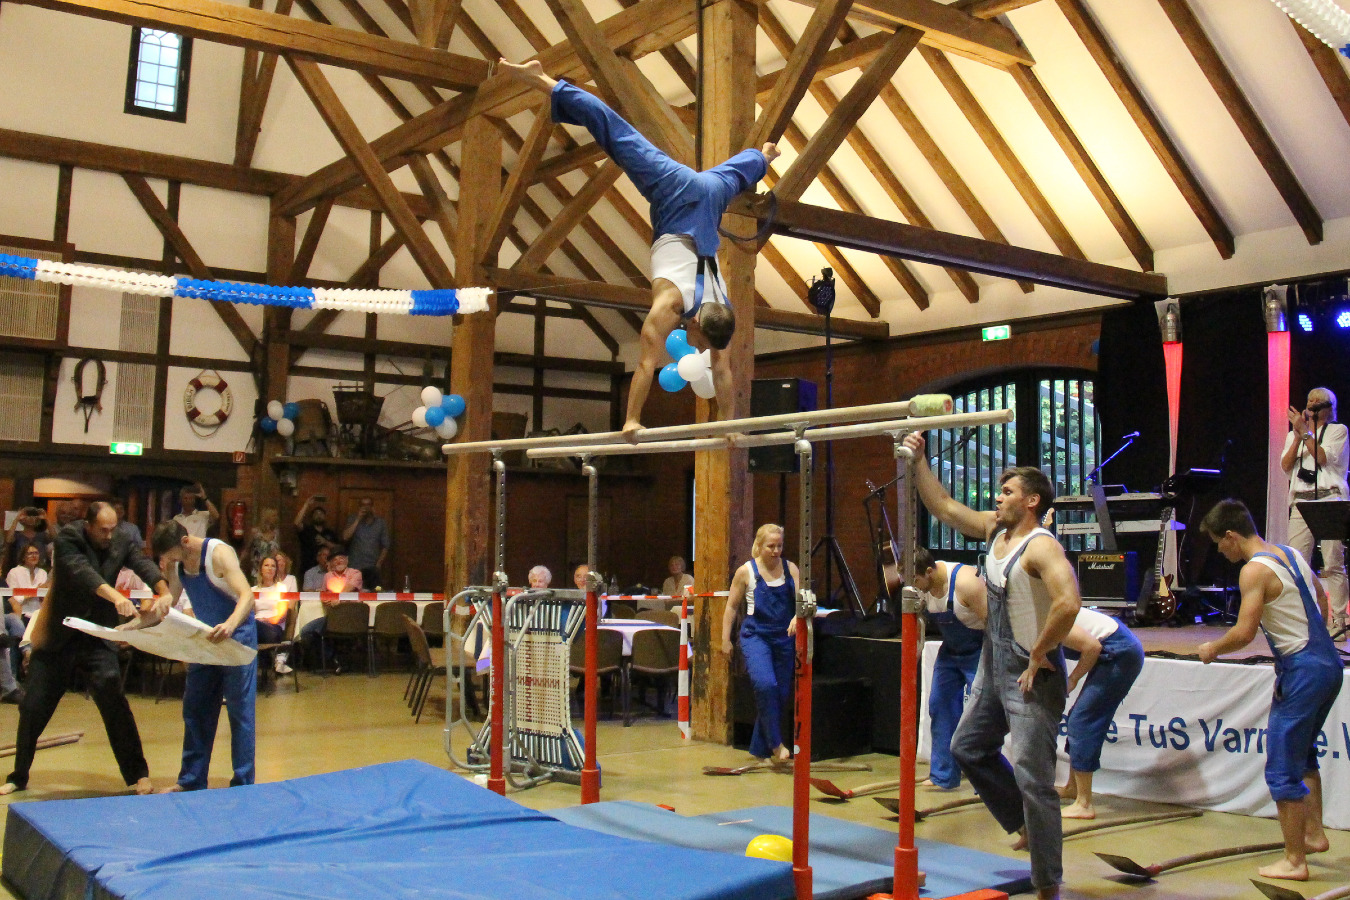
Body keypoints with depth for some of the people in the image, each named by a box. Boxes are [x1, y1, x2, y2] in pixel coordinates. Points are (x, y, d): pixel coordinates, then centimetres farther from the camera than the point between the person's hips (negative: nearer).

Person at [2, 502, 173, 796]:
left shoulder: (120, 544, -2)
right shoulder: (67, 540, -13)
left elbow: (144, 565, -18)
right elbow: (82, 571, -31)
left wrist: (164, 592, -41)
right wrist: (115, 596, -48)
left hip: (98, 637, 1)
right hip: (58, 636, -1)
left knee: (114, 702, -13)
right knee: (33, 708, 7)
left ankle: (137, 774, -4)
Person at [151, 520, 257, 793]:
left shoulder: (219, 553, -22)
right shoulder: (175, 564, 0)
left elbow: (247, 596, -33)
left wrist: (230, 625, -51)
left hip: (236, 635, -7)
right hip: (207, 637, 7)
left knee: (239, 709, -4)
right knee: (195, 709, 9)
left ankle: (243, 784, 2)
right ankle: (191, 780, 19)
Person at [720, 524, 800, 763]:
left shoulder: (790, 569, 6)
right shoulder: (746, 572, -1)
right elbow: (732, 606, 6)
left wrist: (797, 616, -24)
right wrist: (725, 639, 3)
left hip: (784, 637, 4)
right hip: (755, 635, -4)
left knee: (781, 693, 5)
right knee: (765, 684, -25)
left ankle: (760, 748, 20)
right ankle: (776, 744, -12)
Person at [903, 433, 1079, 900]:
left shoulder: (1041, 547, -20)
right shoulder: (994, 529, 7)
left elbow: (1068, 604, -35)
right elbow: (943, 506, 17)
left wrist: (1039, 656, -25)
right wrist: (918, 461, 11)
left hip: (1031, 674, -10)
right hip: (994, 668, 10)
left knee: (1032, 776, -6)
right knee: (968, 748, 21)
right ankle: (1028, 826, 34)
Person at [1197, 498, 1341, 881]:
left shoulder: (1255, 570, -16)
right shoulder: (1291, 554, 11)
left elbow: (1244, 633, -22)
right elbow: (1321, 599, 23)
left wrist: (1212, 649, -4)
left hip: (1302, 671, -10)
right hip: (1328, 662, 10)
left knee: (1282, 770, 0)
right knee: (1302, 755, 26)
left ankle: (1294, 861, 6)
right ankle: (1314, 833, 34)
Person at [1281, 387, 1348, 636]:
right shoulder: (1293, 435, 21)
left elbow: (1323, 458, -7)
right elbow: (1286, 466, 7)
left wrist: (1305, 432, -7)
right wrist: (1298, 437, -3)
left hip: (1329, 500, -4)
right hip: (1300, 502, 4)